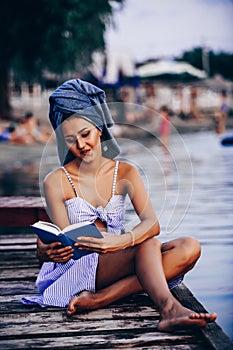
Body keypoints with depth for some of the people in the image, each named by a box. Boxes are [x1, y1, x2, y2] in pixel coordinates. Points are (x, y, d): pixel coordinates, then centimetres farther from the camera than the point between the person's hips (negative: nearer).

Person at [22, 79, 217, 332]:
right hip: (79, 267, -4)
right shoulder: (56, 182, -4)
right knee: (149, 245, -29)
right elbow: (64, 242, -6)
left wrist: (123, 241, -36)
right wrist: (46, 252, -32)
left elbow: (152, 223, -13)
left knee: (189, 247, -22)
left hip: (122, 258, 4)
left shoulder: (125, 173, 2)